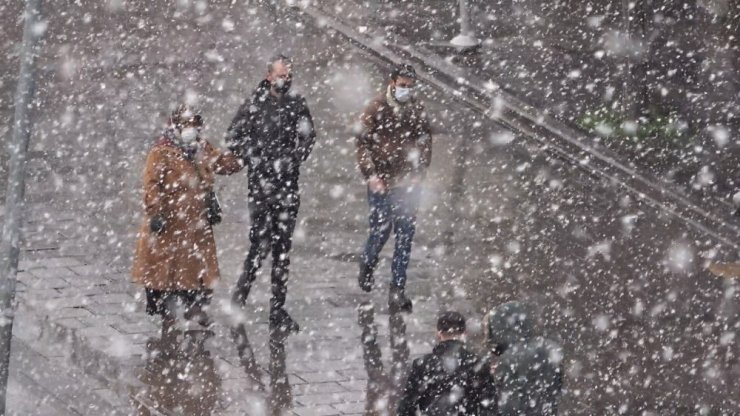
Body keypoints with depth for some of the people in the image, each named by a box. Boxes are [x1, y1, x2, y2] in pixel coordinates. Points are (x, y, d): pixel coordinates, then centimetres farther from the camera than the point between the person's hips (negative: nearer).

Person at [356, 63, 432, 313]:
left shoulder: (418, 111, 6)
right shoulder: (377, 108, -4)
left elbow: (425, 143, 16)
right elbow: (363, 143, -3)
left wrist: (419, 172, 5)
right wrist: (371, 175, -11)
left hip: (408, 183, 3)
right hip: (381, 182, -3)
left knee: (405, 236, -1)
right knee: (381, 230, -2)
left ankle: (398, 291, 3)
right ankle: (367, 265, 31)